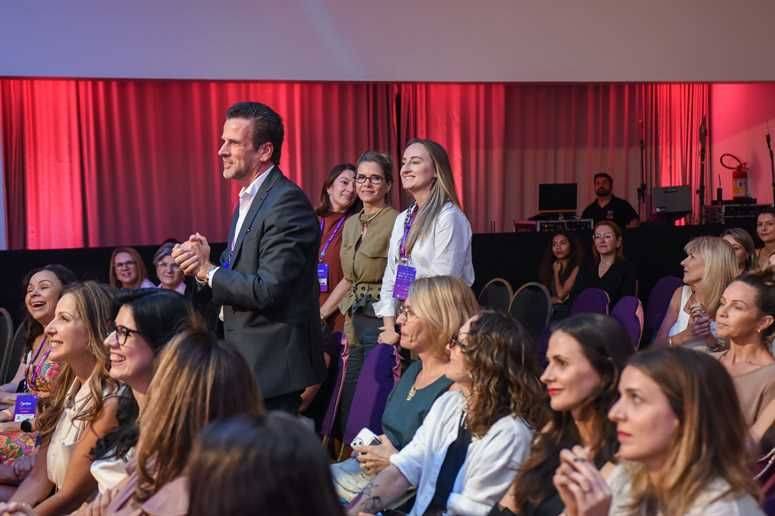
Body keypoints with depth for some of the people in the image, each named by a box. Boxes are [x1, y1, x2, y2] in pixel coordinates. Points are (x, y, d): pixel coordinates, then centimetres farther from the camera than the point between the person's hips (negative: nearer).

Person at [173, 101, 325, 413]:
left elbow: (268, 289, -24)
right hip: (247, 361, 10)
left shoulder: (287, 202, -18)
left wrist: (208, 270, -12)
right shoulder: (249, 200, 14)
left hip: (274, 363, -10)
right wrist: (205, 264, -4)